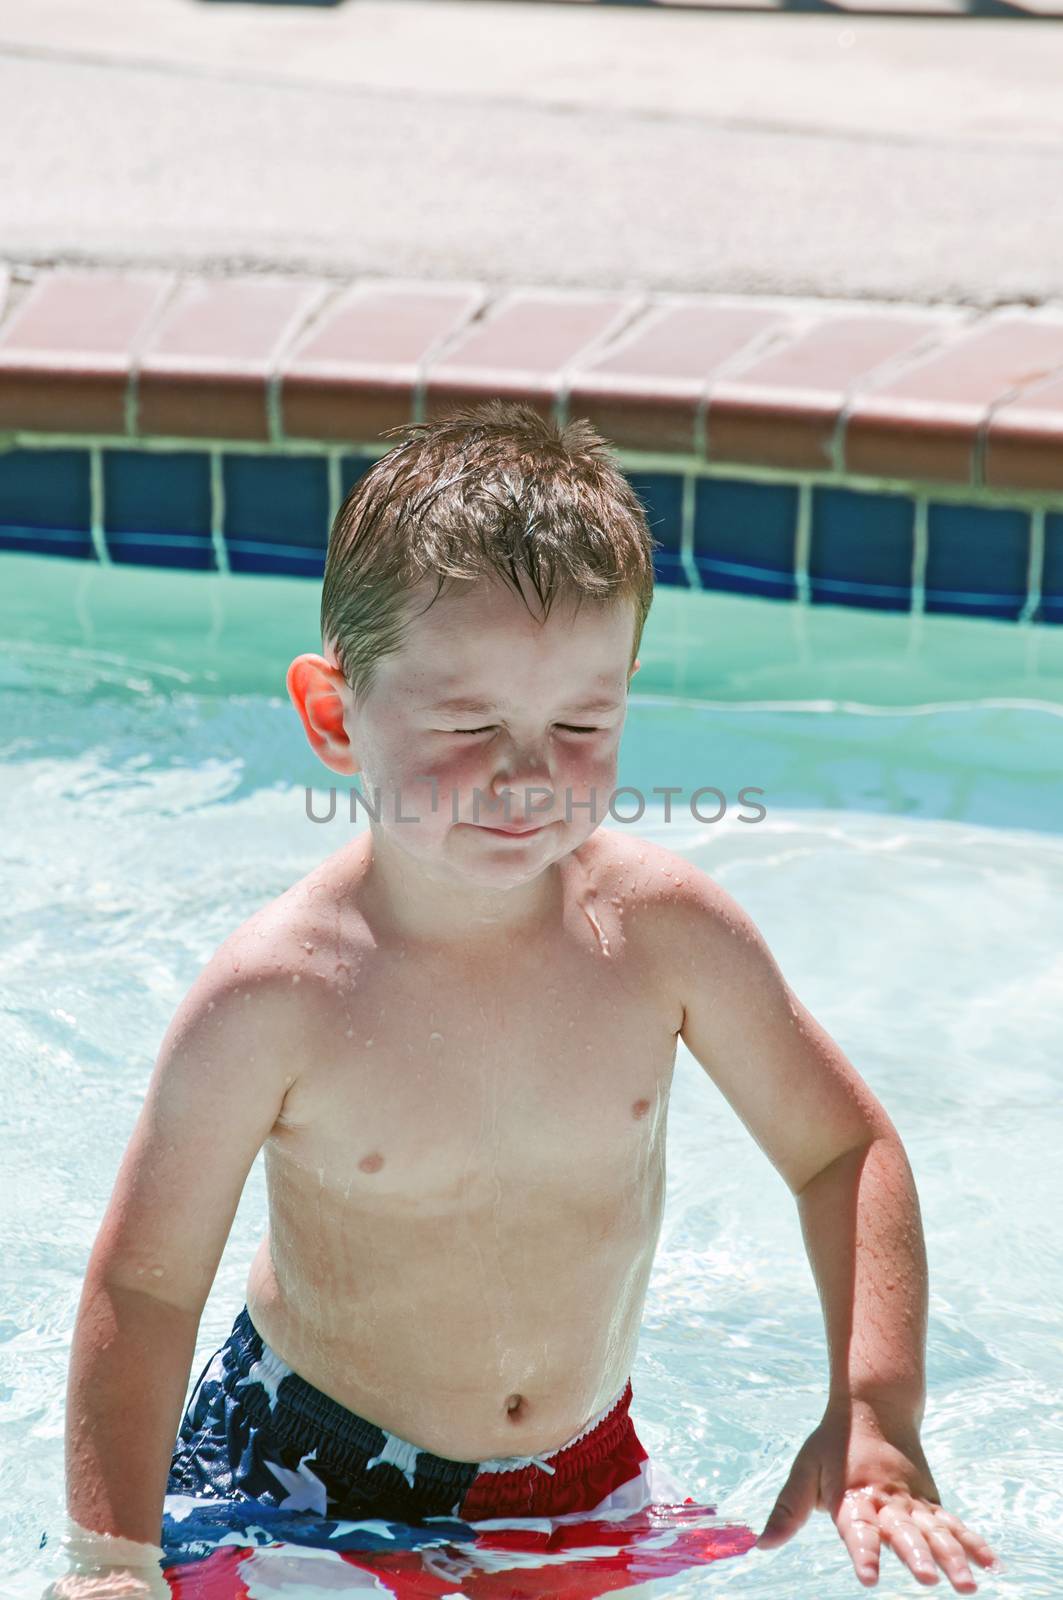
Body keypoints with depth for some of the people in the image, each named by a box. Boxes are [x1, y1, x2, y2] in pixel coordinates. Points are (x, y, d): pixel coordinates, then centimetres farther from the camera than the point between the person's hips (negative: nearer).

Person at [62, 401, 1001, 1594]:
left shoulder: (665, 930, -17)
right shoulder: (273, 999, -25)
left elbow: (843, 1151, -5)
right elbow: (144, 1285, -15)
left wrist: (875, 1415, -16)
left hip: (581, 1469, 3)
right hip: (310, 1466, -2)